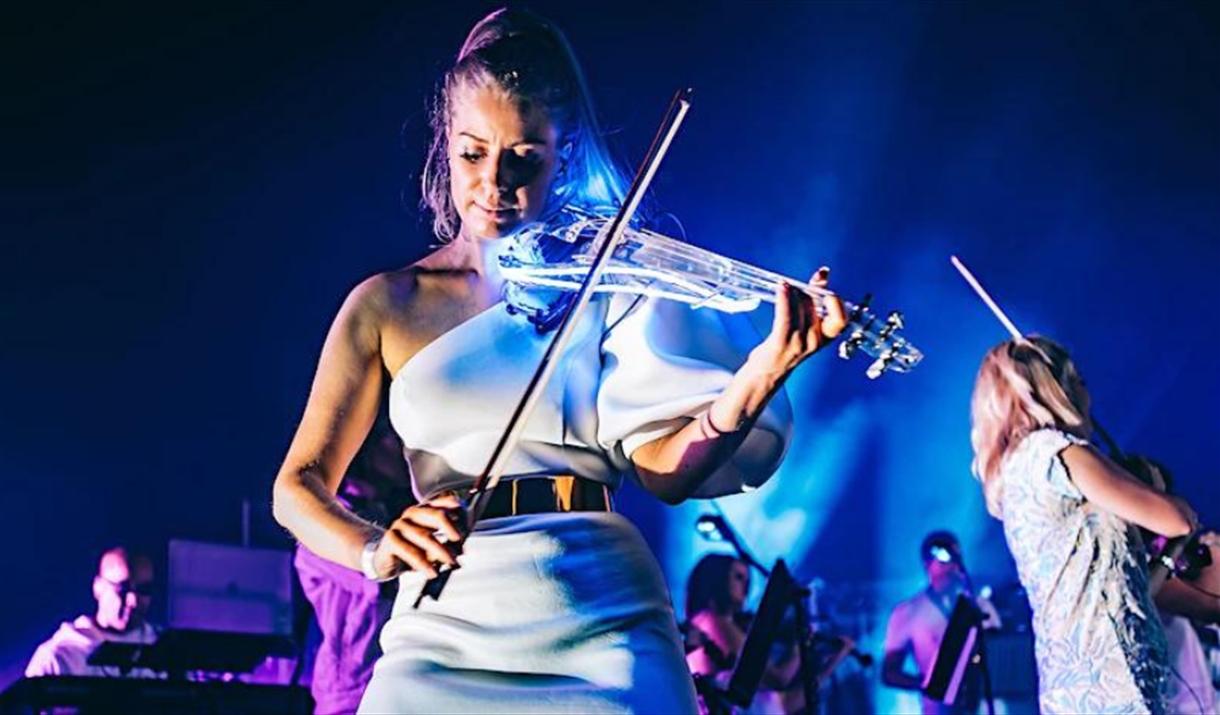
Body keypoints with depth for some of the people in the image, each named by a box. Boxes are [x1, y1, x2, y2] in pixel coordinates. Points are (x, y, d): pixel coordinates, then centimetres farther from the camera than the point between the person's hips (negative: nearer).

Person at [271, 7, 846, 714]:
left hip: (605, 623, -1)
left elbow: (665, 469, -4)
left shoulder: (610, 280, 7)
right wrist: (375, 548, -17)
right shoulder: (390, 303, 9)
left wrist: (756, 381, -22)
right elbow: (300, 485, 4)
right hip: (447, 625, 1)